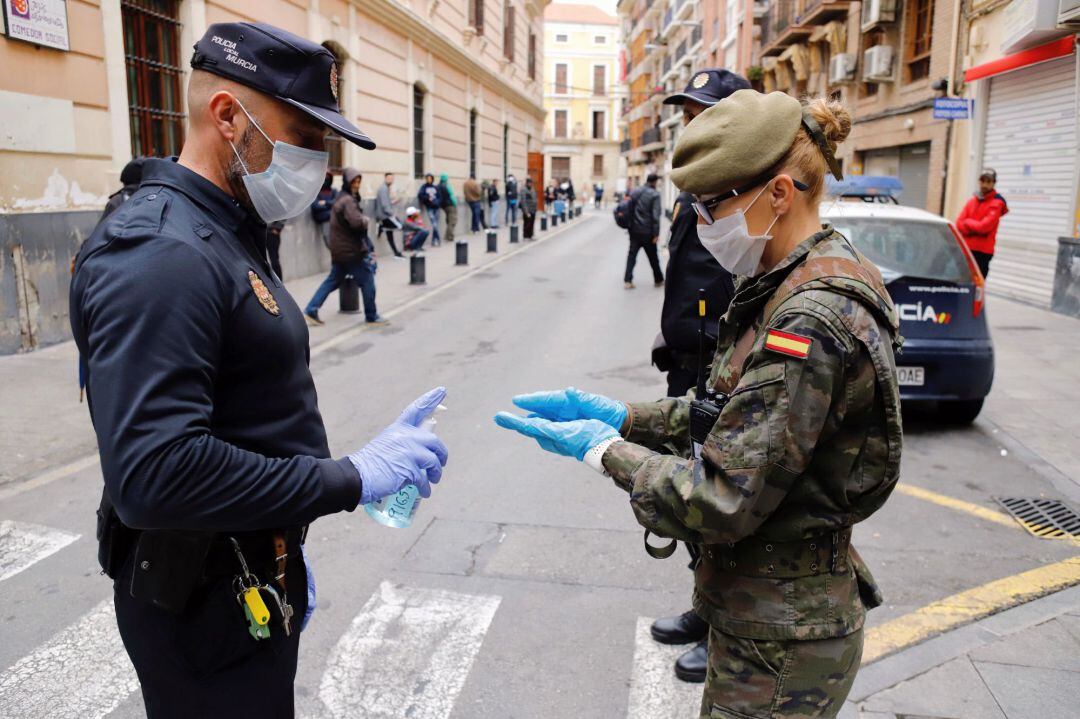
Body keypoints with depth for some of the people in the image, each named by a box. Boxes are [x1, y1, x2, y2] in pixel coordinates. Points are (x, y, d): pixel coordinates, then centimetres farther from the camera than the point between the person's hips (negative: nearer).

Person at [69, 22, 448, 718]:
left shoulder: (228, 236, 9)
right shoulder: (158, 255, -23)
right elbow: (153, 473, -33)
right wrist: (351, 478, -26)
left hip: (255, 578, 9)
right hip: (206, 604, -9)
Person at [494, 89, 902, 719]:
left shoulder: (809, 324, -28)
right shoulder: (792, 287, 3)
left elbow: (720, 503, -27)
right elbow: (733, 416, 10)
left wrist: (603, 448, -15)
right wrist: (622, 415, 1)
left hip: (781, 643, -8)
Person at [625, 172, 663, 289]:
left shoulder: (634, 193, 6)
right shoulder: (655, 195, -11)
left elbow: (629, 210, 9)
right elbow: (656, 216, -15)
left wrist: (630, 228, 15)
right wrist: (656, 234, -11)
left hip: (634, 231, 4)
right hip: (647, 232, -4)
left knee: (631, 255, 6)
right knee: (653, 257, 10)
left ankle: (627, 280, -2)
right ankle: (658, 280, 23)